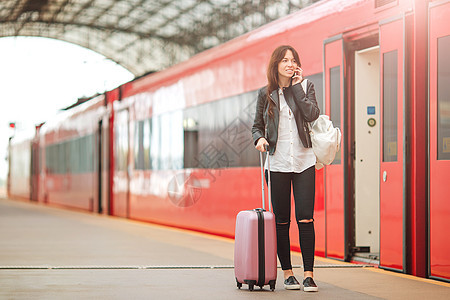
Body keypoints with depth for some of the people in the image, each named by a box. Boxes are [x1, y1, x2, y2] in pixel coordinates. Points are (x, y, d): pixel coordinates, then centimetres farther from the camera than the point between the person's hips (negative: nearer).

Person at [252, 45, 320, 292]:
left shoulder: (305, 87, 5)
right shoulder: (266, 94, 6)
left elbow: (312, 114, -12)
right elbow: (257, 126, 13)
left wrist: (296, 86, -8)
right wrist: (259, 138, -8)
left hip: (303, 161, -1)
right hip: (277, 163, 1)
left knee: (305, 218, -7)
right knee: (281, 220, 4)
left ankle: (308, 274, -3)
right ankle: (287, 273, 13)